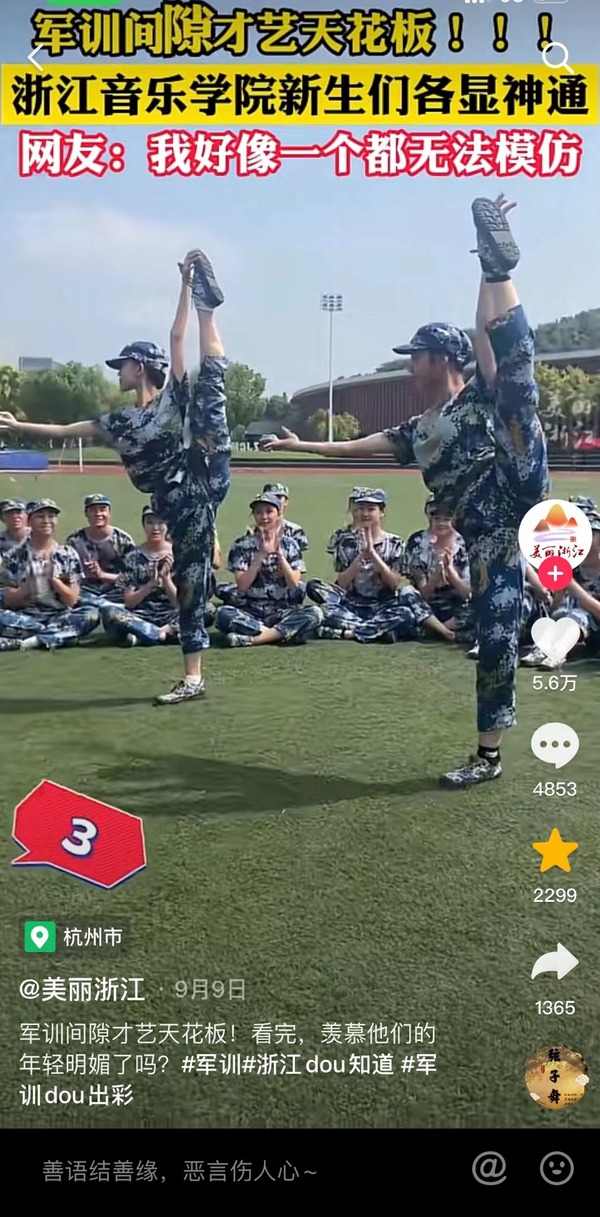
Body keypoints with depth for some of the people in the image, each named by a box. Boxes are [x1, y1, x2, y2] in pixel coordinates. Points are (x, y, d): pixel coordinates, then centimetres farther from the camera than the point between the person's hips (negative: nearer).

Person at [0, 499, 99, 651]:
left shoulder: (68, 555, 7)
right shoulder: (14, 556, 6)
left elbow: (72, 600, 3)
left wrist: (54, 579, -12)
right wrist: (27, 587, -16)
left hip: (60, 617, 1)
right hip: (25, 618, -1)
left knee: (91, 614, -28)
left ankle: (34, 640, -31)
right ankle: (62, 634, -25)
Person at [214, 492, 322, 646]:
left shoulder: (289, 545, 7)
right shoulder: (241, 545, 3)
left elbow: (294, 583, -4)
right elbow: (242, 585, -9)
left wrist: (279, 553, -14)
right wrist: (262, 554, -15)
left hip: (282, 611, 2)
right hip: (250, 612, -1)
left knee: (315, 613, -28)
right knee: (223, 614, -32)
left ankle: (251, 638, -27)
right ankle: (280, 632, -24)